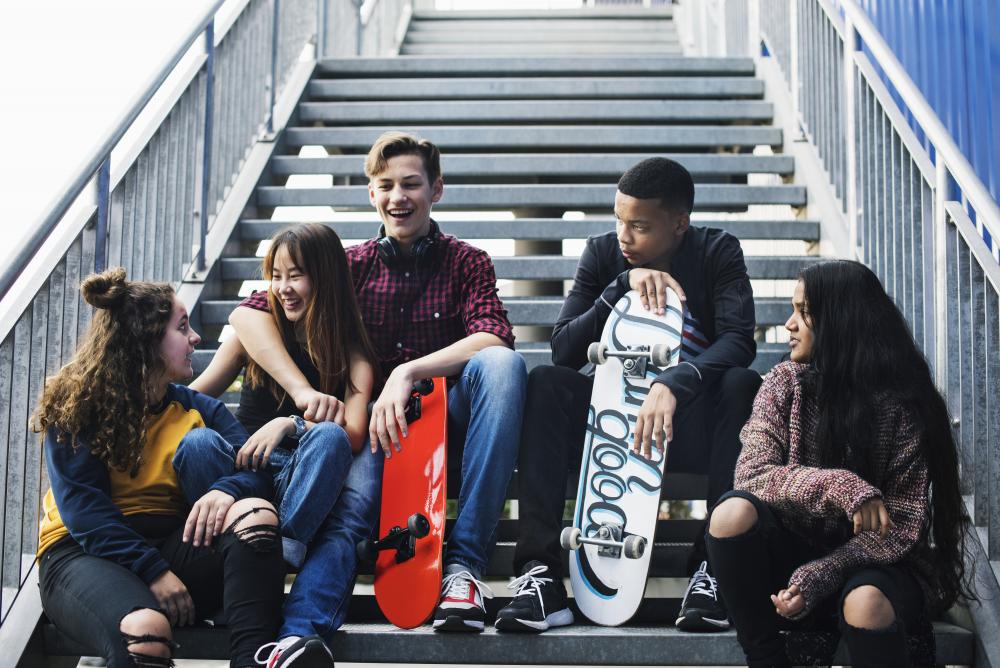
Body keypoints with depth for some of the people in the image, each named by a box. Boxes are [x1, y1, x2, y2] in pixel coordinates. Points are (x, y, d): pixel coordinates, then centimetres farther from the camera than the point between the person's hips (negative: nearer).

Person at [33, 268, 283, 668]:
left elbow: (258, 468, 1)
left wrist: (227, 489, -23)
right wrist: (153, 573, -21)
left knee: (257, 514, -29)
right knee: (144, 629, -43)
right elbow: (85, 512, -10)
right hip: (86, 553, -5)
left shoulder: (195, 408, 13)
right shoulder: (75, 409, 0)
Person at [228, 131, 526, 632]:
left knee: (500, 363, -31)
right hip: (375, 428, 0)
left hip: (448, 425, 0)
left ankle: (465, 559, -32)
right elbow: (247, 315, -3)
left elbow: (493, 338, -14)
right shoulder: (352, 265, 9)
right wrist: (303, 392, -19)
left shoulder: (466, 262, 7)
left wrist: (408, 373, -28)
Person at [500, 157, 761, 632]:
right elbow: (564, 349, -10)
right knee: (545, 382, -24)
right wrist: (624, 284, -22)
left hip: (690, 423, -1)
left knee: (741, 383, -32)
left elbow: (739, 340, -22)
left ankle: (713, 563, -31)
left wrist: (672, 384, -40)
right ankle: (540, 572, -33)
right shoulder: (603, 254, 0)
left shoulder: (717, 252, -5)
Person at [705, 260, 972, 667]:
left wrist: (818, 578, -26)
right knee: (733, 514, -27)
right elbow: (752, 476, -13)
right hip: (798, 546, 4)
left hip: (875, 563, -3)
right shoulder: (784, 384, -2)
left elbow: (904, 523, -14)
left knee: (865, 603, -38)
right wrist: (838, 485, -30)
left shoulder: (902, 402, -11)